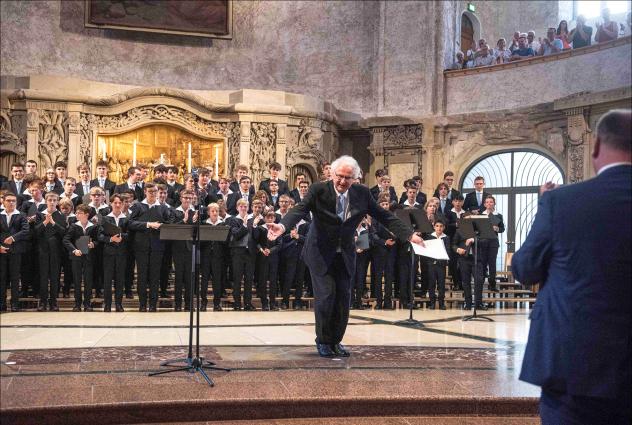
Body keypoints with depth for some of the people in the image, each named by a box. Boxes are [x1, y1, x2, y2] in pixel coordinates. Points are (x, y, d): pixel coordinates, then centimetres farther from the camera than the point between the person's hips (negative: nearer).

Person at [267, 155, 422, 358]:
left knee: (344, 299, 4)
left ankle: (335, 341, 22)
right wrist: (282, 225, -46)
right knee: (325, 297, -5)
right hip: (321, 254, -3)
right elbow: (300, 209, -26)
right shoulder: (319, 190, -14)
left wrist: (409, 235, -6)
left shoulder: (362, 193, -4)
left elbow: (383, 216, 0)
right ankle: (322, 341, 16)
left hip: (345, 255, 4)